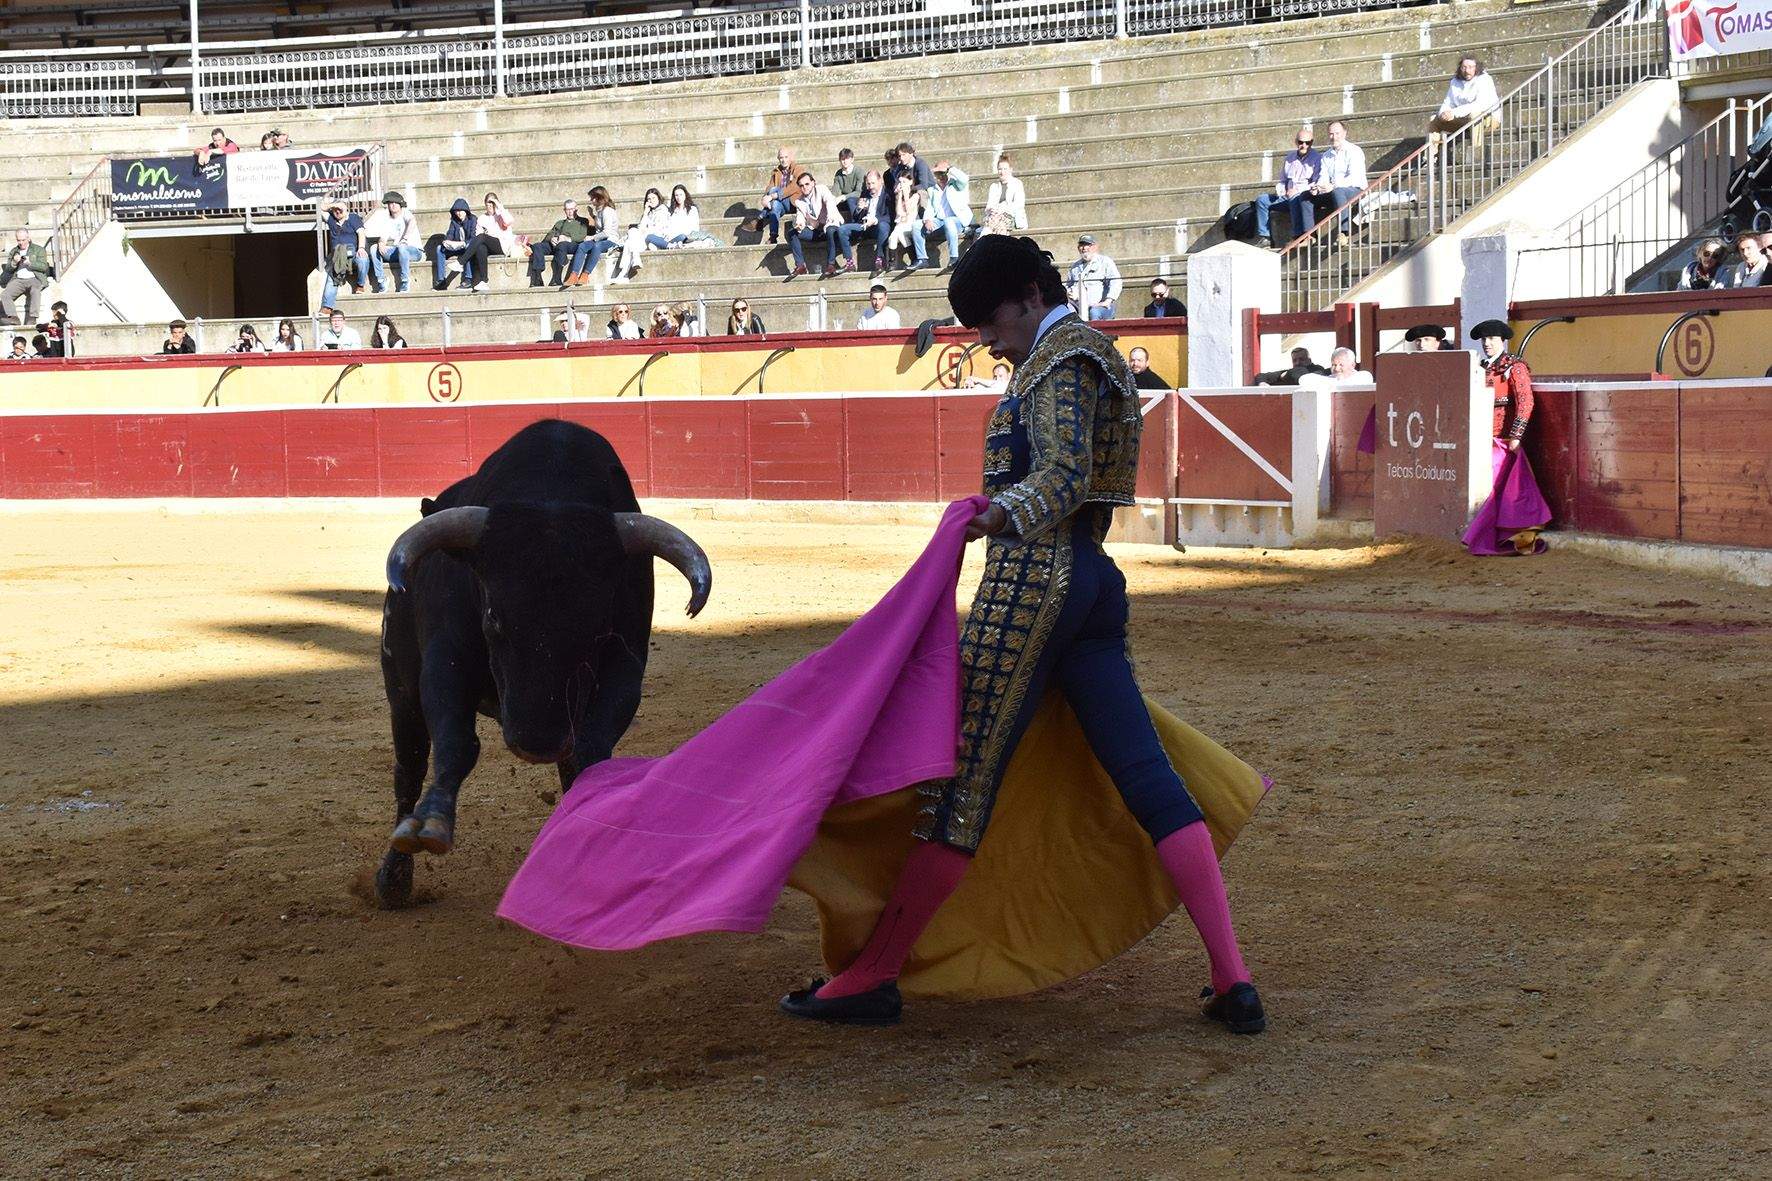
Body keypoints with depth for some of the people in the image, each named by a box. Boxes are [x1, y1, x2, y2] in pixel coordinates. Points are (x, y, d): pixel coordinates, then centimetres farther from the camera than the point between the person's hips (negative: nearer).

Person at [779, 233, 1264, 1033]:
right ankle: (1233, 981, -3)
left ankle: (872, 977, -2)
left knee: (961, 784, -7)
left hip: (1033, 578, -10)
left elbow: (1065, 472, -20)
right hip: (1094, 580, 10)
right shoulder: (1092, 359, 23)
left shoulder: (1063, 358, -6)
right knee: (1149, 781, 3)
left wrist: (1003, 514, -30)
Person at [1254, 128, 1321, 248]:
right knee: (1261, 200, -3)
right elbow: (1283, 180, 28)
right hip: (1287, 196, 7)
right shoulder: (1290, 158, 20)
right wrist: (1279, 188, 4)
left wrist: (1298, 189, -17)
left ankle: (1299, 236, -41)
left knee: (1294, 199, -40)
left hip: (1306, 196, -7)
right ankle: (1264, 237, -9)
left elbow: (1317, 183, -9)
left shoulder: (1317, 158, 0)